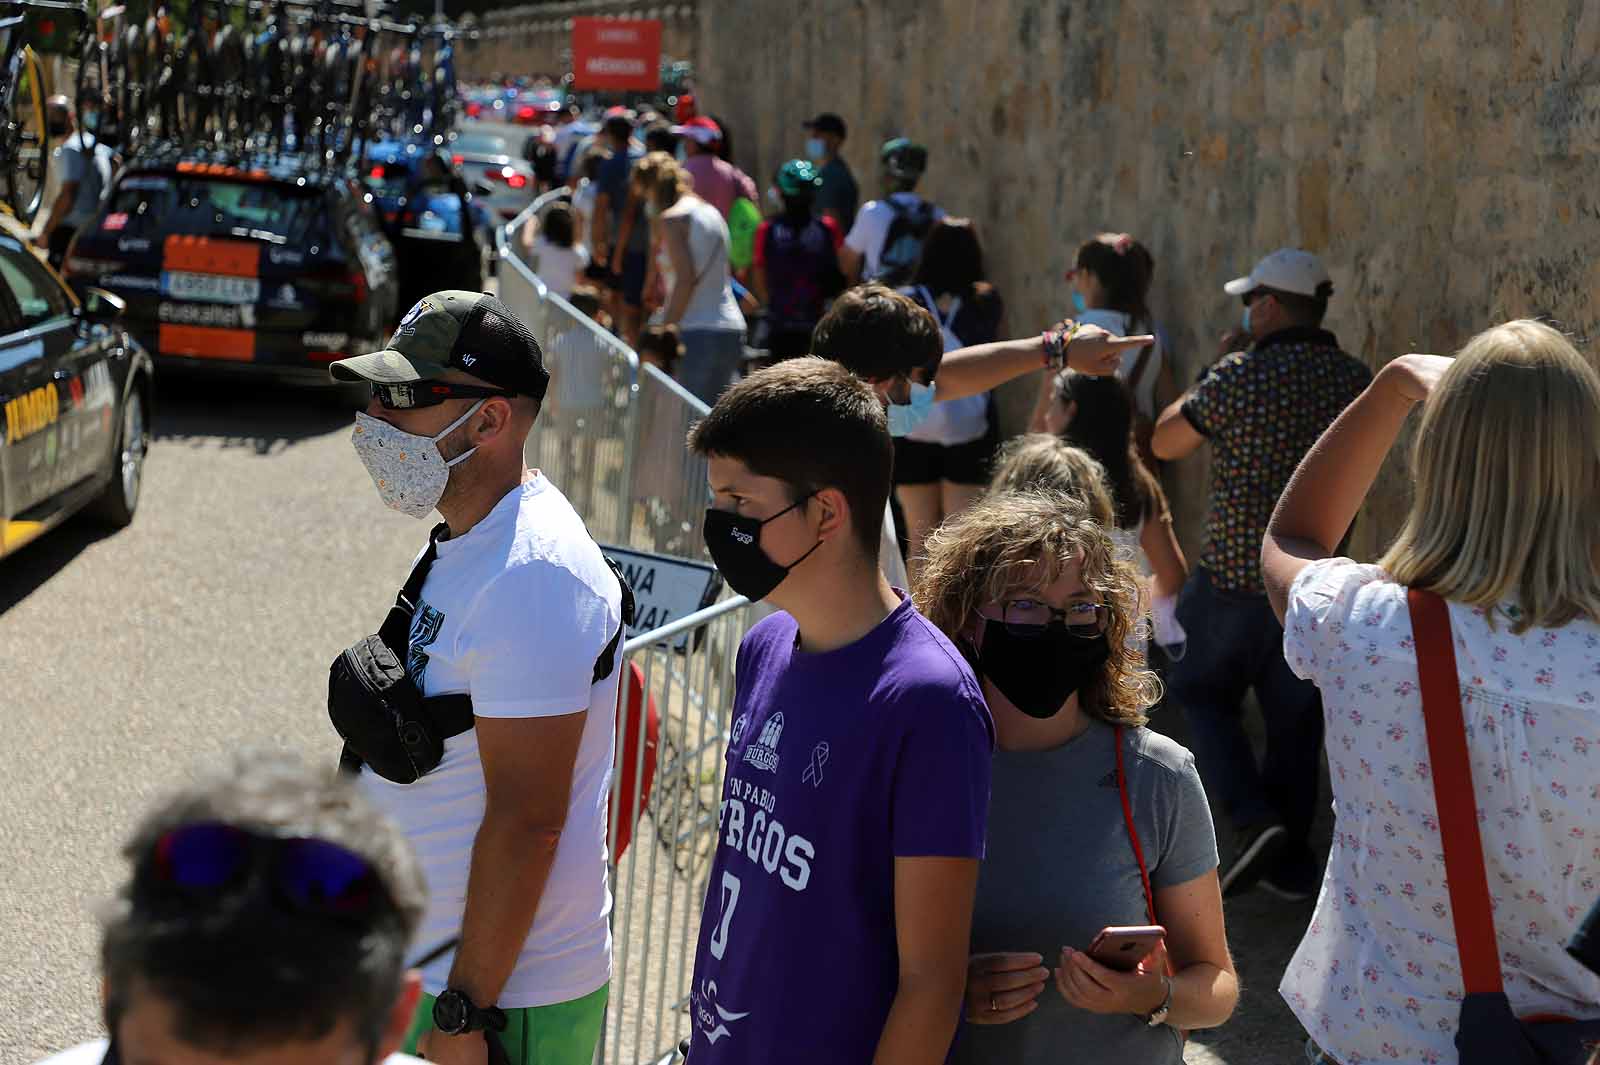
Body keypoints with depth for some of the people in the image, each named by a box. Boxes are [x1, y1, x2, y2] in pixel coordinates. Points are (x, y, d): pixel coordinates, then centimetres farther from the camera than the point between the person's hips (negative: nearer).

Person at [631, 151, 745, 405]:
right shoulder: (711, 212, 17)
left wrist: (664, 331, -15)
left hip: (696, 333, -8)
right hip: (731, 330, 8)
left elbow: (686, 279, -17)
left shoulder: (671, 219, -7)